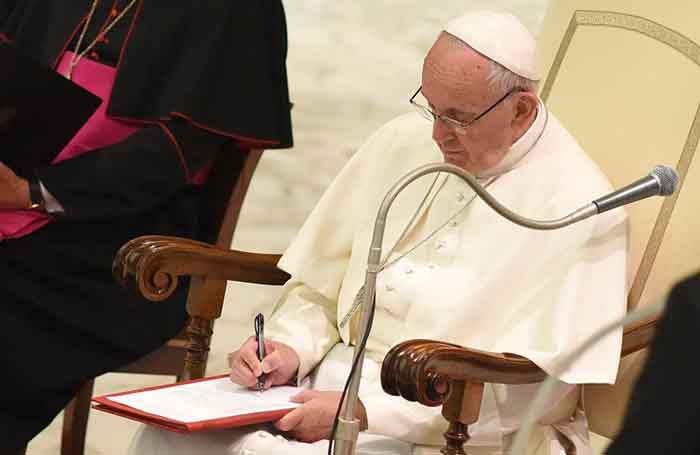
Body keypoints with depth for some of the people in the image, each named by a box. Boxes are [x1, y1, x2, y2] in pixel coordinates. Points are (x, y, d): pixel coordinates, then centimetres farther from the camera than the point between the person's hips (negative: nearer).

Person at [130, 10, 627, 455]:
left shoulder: (577, 209, -12)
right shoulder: (404, 142, 8)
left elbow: (526, 388, -17)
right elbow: (319, 287, 17)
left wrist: (363, 412, -20)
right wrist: (289, 348, -5)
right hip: (339, 378, 6)